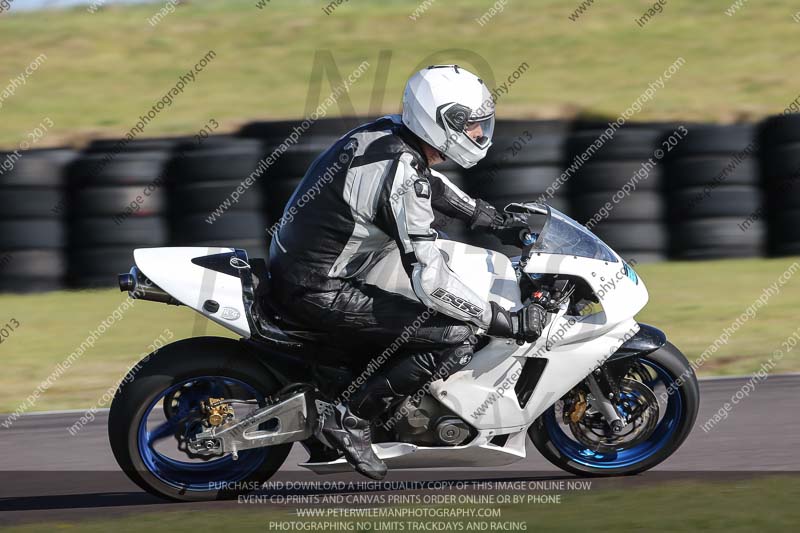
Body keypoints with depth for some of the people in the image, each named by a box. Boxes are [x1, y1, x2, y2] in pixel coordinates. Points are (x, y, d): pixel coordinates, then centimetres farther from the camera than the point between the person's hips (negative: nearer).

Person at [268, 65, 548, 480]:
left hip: (291, 264, 10)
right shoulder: (402, 176, -25)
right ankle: (352, 420, -6)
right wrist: (509, 323, -21)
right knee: (457, 336, -15)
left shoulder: (391, 132, 2)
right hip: (315, 292, -10)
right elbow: (430, 282, -28)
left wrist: (493, 220, 25)